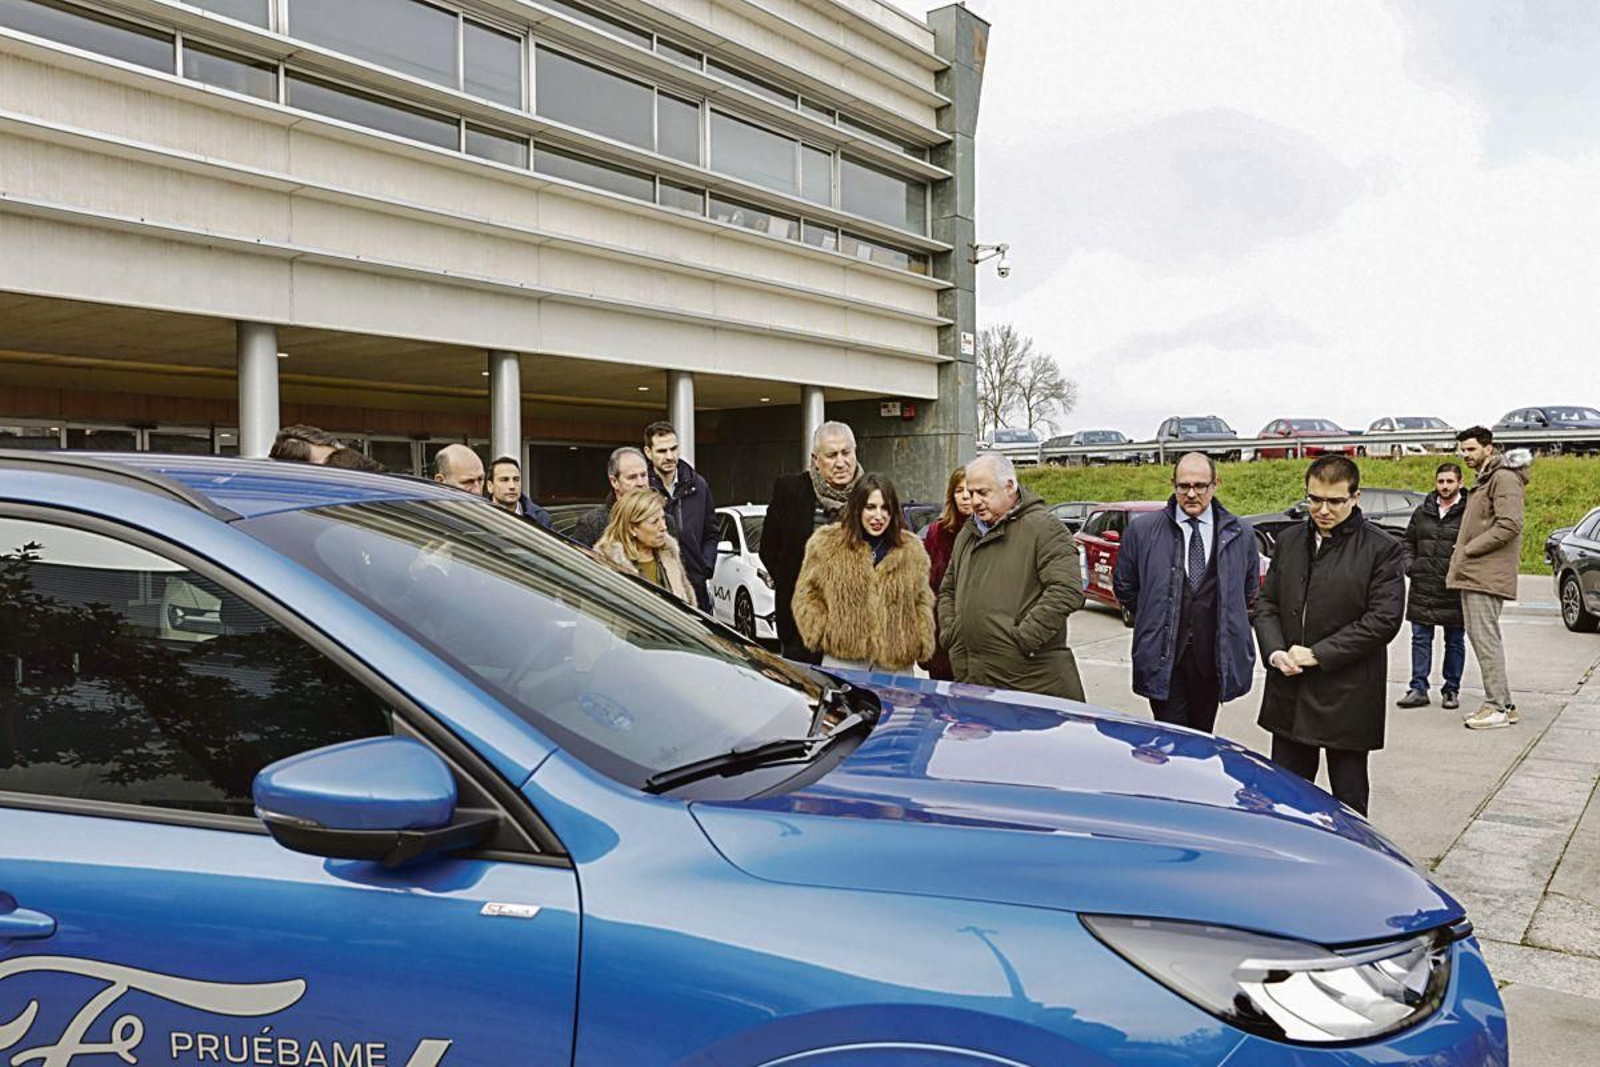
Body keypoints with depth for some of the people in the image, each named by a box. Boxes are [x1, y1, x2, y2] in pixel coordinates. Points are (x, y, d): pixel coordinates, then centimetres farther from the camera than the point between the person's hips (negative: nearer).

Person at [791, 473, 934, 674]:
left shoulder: (912, 550, 8)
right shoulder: (826, 544, 2)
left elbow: (922, 602, 13)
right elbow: (807, 595, 5)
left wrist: (920, 645, 3)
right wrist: (824, 634, -4)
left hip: (896, 663, 2)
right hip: (841, 659, -1)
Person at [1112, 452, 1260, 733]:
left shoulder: (1240, 534, 5)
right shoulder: (1142, 530, -1)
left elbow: (1250, 591, 18)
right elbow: (1124, 586, 11)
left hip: (1214, 658, 2)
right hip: (1163, 660, -2)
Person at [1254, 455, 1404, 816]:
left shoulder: (1381, 548, -6)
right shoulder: (1289, 541, 9)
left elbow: (1384, 619, -13)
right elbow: (1266, 603, 11)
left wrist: (1318, 654, -16)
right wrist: (1275, 652, -7)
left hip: (1347, 700, -4)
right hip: (1289, 695, 5)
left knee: (1349, 799, 9)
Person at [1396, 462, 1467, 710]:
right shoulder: (1422, 512, 10)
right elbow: (1407, 543, 19)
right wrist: (1409, 566, 5)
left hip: (1454, 590, -4)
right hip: (1422, 587, 4)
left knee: (1454, 642, 8)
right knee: (1420, 639, 5)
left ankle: (1451, 690, 17)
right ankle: (1418, 689, 10)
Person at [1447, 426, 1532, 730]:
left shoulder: (1503, 478, -10)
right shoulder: (1482, 479, 21)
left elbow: (1509, 525, -20)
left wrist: (1469, 549, -15)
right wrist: (1463, 553, 14)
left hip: (1487, 575, -10)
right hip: (1473, 573, 10)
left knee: (1485, 638, -9)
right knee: (1480, 637, 12)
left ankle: (1498, 707, -4)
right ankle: (1503, 704, 18)